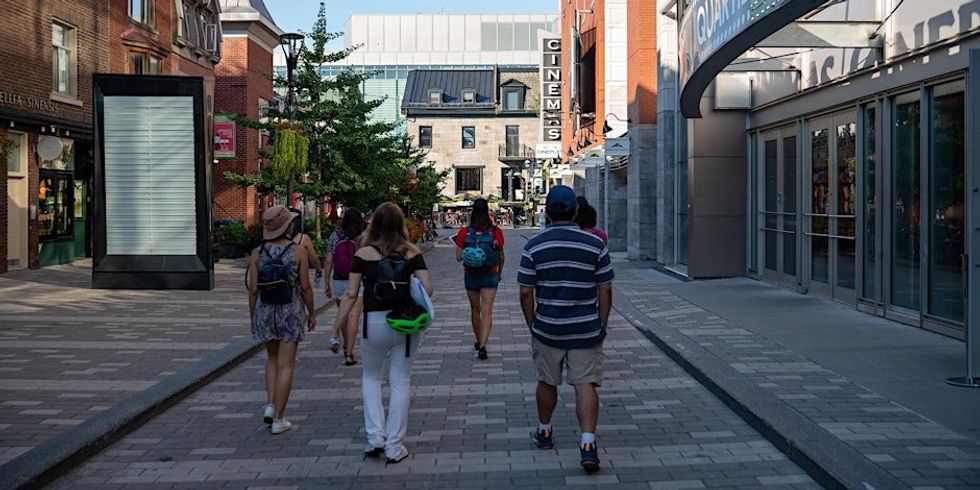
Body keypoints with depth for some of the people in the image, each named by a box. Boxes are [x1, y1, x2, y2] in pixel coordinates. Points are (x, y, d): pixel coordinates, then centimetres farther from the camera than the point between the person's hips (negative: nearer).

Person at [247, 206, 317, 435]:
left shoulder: (257, 253, -3)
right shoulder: (298, 252, -9)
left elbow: (253, 289, -3)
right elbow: (305, 287, -8)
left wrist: (252, 317, 9)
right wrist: (311, 313, 5)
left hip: (265, 311, 3)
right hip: (291, 312, -3)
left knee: (272, 359, 23)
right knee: (285, 365, 3)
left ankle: (270, 404, 8)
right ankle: (278, 419, 4)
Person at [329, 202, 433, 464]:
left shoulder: (363, 254, -4)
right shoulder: (411, 252, -1)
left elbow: (350, 295, -6)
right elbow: (427, 288, -8)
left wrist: (335, 331, -1)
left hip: (375, 323, -1)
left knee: (371, 377, 21)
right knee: (400, 381, 11)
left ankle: (376, 437, 12)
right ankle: (394, 447, 15)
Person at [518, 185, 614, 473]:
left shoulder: (534, 247, -5)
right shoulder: (595, 245, -5)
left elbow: (526, 293, -4)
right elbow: (605, 291, -2)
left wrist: (532, 325, 8)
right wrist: (602, 325, 9)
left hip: (547, 329, 1)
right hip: (586, 330, -1)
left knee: (547, 382, 17)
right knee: (586, 384, 1)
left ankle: (544, 432, 35)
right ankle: (588, 444, -11)